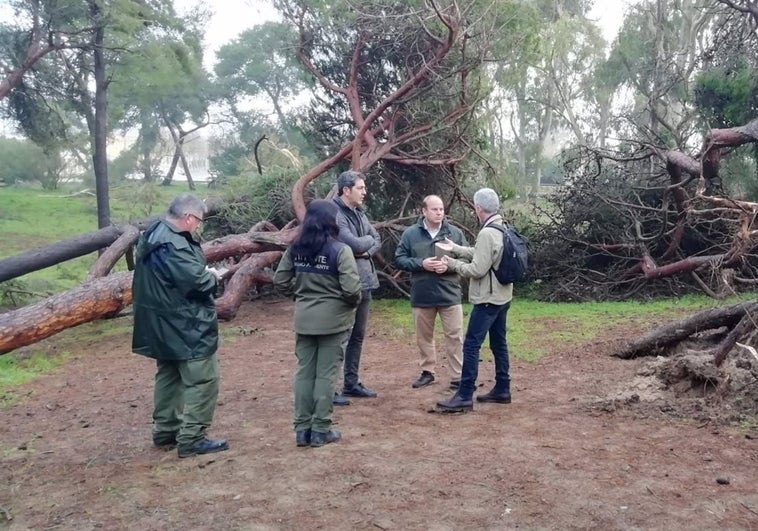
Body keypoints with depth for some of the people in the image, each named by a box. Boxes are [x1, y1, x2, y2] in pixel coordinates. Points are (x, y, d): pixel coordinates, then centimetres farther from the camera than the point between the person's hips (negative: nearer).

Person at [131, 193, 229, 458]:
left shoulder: (153, 235, 10)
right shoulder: (172, 244, -24)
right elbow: (195, 280, -29)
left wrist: (204, 274, 6)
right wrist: (213, 276, -8)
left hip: (163, 323, 11)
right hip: (184, 325, -11)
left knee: (170, 375, 20)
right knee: (203, 379, -3)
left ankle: (165, 431, 30)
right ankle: (191, 439, 0)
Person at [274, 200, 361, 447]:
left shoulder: (295, 248, 1)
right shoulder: (340, 250, -15)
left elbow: (280, 280, 5)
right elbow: (351, 289, -20)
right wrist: (354, 302, 1)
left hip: (304, 319, 5)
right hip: (333, 320, -4)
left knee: (304, 372, 12)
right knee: (326, 374, 5)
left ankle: (302, 429, 18)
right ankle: (321, 430, 13)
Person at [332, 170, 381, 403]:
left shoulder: (359, 213, 13)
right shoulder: (335, 214, -16)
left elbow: (377, 241, 14)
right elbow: (355, 244, -24)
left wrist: (366, 251, -8)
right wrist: (368, 239, -2)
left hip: (364, 283, 9)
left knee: (357, 336, 15)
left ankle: (351, 382, 27)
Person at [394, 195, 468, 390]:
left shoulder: (455, 233, 0)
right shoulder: (410, 233, -1)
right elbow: (399, 259, -1)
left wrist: (450, 265, -16)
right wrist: (420, 264, -16)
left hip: (449, 294, -1)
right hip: (421, 295, 1)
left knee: (455, 336, 1)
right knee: (424, 336, 14)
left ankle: (458, 377, 9)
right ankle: (428, 372, 30)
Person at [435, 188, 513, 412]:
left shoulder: (487, 234, -21)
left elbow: (477, 269, -22)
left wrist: (452, 264, -9)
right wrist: (455, 248, 18)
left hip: (488, 299, -10)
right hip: (501, 297, 10)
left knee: (471, 345, -7)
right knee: (498, 343, 16)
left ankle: (464, 396, -6)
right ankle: (502, 389, 24)